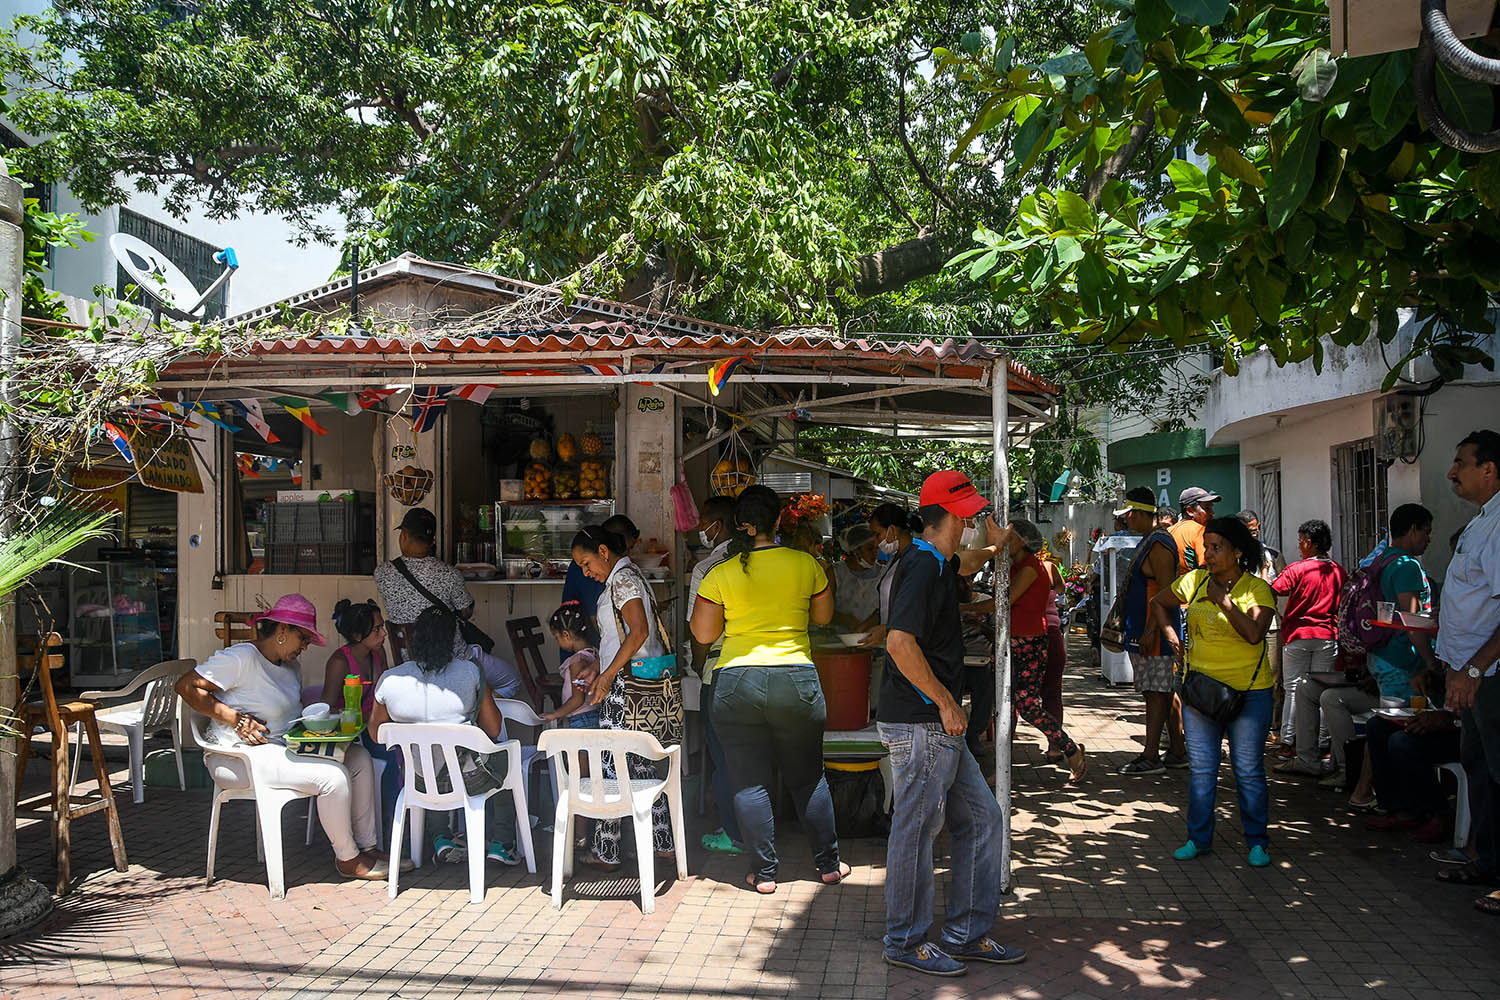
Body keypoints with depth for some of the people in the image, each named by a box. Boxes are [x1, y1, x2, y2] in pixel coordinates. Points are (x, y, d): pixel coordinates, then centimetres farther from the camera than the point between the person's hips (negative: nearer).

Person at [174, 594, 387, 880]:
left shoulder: (292, 666, 16)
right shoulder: (241, 658, -13)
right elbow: (186, 686, -15)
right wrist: (236, 719, -20)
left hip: (285, 747, 10)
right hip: (238, 757, -10)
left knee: (359, 757, -2)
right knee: (334, 776, -24)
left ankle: (367, 845, 1)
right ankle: (347, 858, -6)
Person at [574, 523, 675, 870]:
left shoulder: (622, 579, -11)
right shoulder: (628, 575, 18)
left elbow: (639, 631, -22)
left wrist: (607, 676, -21)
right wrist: (601, 675, 22)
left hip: (626, 685, -10)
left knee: (611, 767, -4)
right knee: (644, 765, 13)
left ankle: (606, 852, 1)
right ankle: (663, 844, 17)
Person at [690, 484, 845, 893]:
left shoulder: (720, 575, -6)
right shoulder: (805, 564, -2)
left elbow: (703, 633, -1)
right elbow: (824, 616, 12)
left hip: (738, 683, -1)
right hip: (797, 680, 2)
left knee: (749, 781, 8)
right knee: (808, 777, 15)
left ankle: (764, 871, 12)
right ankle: (829, 863, 24)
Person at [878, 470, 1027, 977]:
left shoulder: (938, 563, 15)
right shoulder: (922, 566, -16)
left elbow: (962, 564, 44)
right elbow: (899, 641, -27)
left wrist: (992, 547, 32)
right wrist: (945, 702, -22)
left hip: (939, 725, 10)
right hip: (919, 724, -10)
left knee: (981, 819, 13)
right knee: (916, 829, 1)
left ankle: (967, 935, 22)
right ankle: (905, 941, 15)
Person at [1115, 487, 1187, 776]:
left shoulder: (1158, 544, -15)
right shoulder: (1149, 541, 17)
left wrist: (1151, 630, -24)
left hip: (1153, 634, -10)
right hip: (1144, 630, 10)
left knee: (1155, 693, -7)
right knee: (1167, 692, 12)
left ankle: (1151, 757, -6)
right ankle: (1177, 751, 18)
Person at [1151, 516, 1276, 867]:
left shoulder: (1257, 589, -6)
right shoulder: (1193, 581, 5)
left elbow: (1254, 633, -22)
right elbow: (1159, 603, 21)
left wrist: (1224, 600, -16)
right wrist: (1171, 635, 8)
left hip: (1249, 693, -3)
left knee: (1248, 770, 3)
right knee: (1201, 768, 8)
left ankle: (1257, 842, 17)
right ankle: (1199, 838, 18)